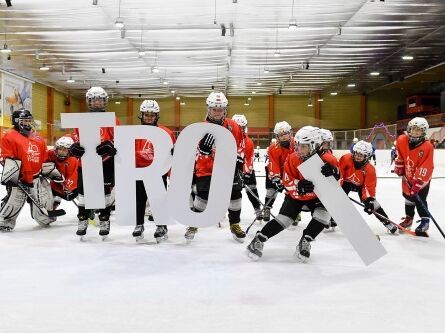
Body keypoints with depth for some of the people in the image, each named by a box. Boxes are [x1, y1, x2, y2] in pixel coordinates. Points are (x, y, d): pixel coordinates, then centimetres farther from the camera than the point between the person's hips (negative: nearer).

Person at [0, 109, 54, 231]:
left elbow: (45, 157, 21)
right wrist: (10, 175, -18)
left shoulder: (37, 137, 14)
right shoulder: (10, 136, -7)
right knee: (14, 200, -8)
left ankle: (46, 219, 31)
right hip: (18, 178, -6)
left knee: (45, 198, 11)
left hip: (36, 176, 6)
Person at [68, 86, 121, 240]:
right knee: (83, 191, 6)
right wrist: (75, 146, -14)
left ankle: (104, 221, 16)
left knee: (105, 192, 4)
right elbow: (75, 137, 8)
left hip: (106, 162, -2)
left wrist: (110, 145, -25)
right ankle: (82, 221, 19)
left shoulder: (112, 120, 2)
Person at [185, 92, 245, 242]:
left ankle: (235, 225, 23)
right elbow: (194, 153, -7)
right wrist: (192, 172, -16)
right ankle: (193, 225, 15)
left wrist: (239, 166, 3)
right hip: (206, 169, -2)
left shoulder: (233, 127, -3)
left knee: (235, 195, 3)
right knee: (202, 196, -5)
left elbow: (239, 148, 6)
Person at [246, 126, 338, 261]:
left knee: (323, 215, -24)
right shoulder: (293, 159, -21)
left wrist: (333, 170, -44)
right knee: (284, 219, -12)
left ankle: (305, 242, -5)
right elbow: (287, 182, -17)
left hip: (318, 196, 1)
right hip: (296, 195, 0)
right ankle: (258, 240, 1)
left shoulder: (327, 158, -23)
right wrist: (299, 186, -41)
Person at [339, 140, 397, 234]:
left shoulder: (370, 170, -28)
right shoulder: (346, 159, -30)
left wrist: (369, 199, -35)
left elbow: (369, 186, -26)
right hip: (346, 182, 1)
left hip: (360, 185, -1)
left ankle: (387, 222, -3)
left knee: (372, 202, -11)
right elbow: (338, 172, -20)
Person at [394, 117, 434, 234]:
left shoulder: (427, 147, -27)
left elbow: (425, 168, -29)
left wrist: (418, 183, -31)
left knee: (419, 199, -10)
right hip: (408, 176, 5)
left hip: (422, 177, -5)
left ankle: (425, 221, 6)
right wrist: (399, 167, 2)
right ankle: (409, 218, 35)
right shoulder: (401, 140, -15)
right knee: (408, 196, 17)